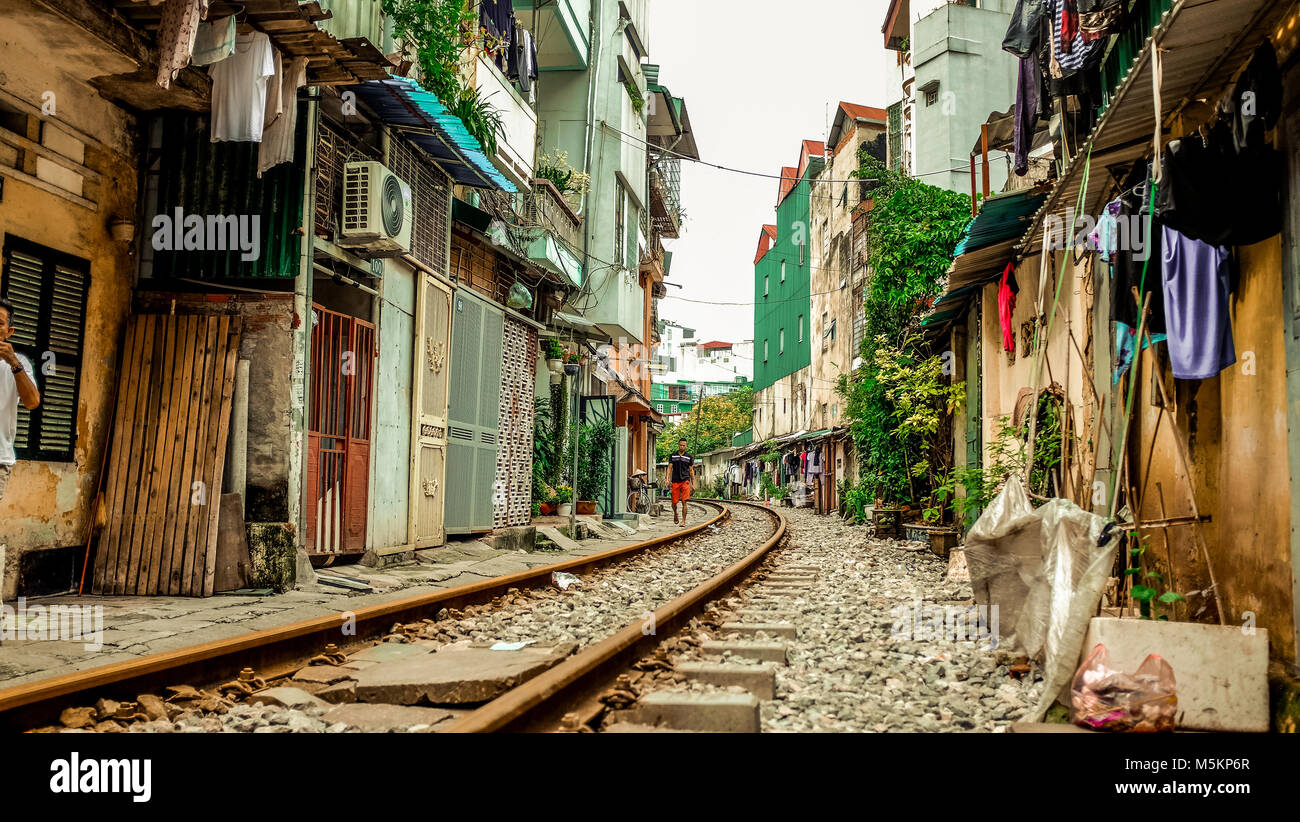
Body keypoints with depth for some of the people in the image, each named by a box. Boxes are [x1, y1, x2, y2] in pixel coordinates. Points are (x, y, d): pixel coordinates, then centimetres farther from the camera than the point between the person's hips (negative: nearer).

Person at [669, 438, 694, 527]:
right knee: (674, 502, 4)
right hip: (675, 481, 1)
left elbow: (691, 471, 11)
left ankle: (683, 520, -6)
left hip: (685, 481, -1)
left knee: (684, 501, -10)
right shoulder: (673, 456, 10)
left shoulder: (689, 457, 8)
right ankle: (675, 514, 33)